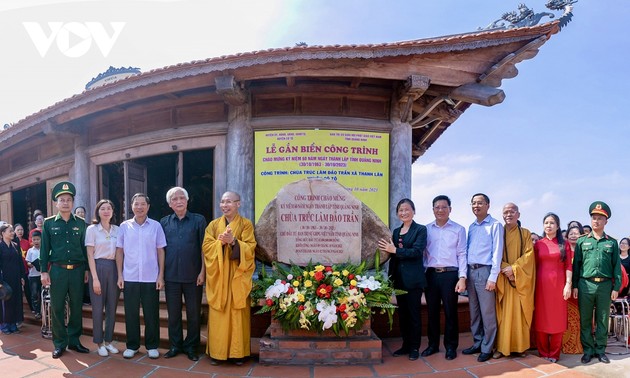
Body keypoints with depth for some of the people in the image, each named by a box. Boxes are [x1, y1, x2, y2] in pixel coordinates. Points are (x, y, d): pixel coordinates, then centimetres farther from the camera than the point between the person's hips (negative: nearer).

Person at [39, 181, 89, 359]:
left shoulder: (80, 223, 7)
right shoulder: (48, 223, 3)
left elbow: (84, 247, 9)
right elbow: (44, 248, 3)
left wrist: (86, 269, 5)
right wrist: (44, 271, -3)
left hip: (77, 270, 1)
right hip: (57, 270, -1)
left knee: (76, 307, 7)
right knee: (57, 308, 4)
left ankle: (74, 340, 19)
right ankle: (59, 343, 14)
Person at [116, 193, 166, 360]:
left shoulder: (156, 226, 0)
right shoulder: (124, 226, 3)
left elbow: (160, 251, 1)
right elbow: (119, 251, 6)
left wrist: (161, 275, -3)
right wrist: (120, 275, 1)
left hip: (151, 278, -1)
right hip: (129, 278, 1)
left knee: (151, 314, 5)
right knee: (131, 313, 8)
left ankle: (152, 346, 18)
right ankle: (132, 345, 22)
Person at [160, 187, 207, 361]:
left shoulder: (199, 220, 1)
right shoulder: (164, 222, 8)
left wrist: (202, 271, -7)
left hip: (193, 275, -2)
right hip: (171, 275, 2)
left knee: (194, 313, 6)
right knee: (173, 313, 10)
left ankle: (191, 347, 19)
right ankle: (175, 345, 24)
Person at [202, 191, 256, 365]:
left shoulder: (246, 224, 2)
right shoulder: (213, 224, 10)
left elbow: (250, 248, -7)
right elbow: (206, 247, 0)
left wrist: (233, 242, -22)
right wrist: (220, 242, -17)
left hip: (238, 276, -2)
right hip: (217, 275, 2)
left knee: (238, 313, 0)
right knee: (218, 314, 2)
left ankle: (238, 352, 9)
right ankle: (216, 351, 11)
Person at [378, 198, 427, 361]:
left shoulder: (421, 230, -5)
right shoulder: (396, 231, 13)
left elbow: (417, 251, -17)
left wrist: (395, 250, -21)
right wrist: (391, 277, 10)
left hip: (413, 278, -6)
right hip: (399, 277, 6)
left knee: (414, 312, 2)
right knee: (402, 312, 11)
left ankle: (415, 347, 13)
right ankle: (406, 345, 22)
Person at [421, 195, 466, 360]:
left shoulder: (459, 229, 3)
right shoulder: (427, 229, 9)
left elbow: (462, 255, 0)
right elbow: (422, 253, 9)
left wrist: (462, 278, -7)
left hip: (450, 274, -2)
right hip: (431, 274, 3)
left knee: (450, 312, 4)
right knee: (432, 311, 9)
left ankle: (451, 346, 18)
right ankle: (433, 345, 22)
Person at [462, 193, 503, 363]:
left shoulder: (495, 225, -5)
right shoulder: (471, 227, 15)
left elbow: (497, 252, -9)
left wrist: (492, 277, -14)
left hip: (485, 271, -6)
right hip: (471, 271, 6)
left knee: (487, 313, -1)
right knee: (474, 311, 13)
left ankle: (487, 348, 9)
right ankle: (477, 343, 24)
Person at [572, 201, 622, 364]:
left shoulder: (612, 242, 7)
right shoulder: (582, 241, 6)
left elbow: (617, 266, 6)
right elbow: (576, 264, 5)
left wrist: (616, 288, 0)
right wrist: (575, 286, 0)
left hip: (605, 285, 1)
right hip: (585, 285, 0)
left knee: (602, 320, 9)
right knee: (585, 320, 5)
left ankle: (600, 349, 20)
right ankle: (588, 350, 16)